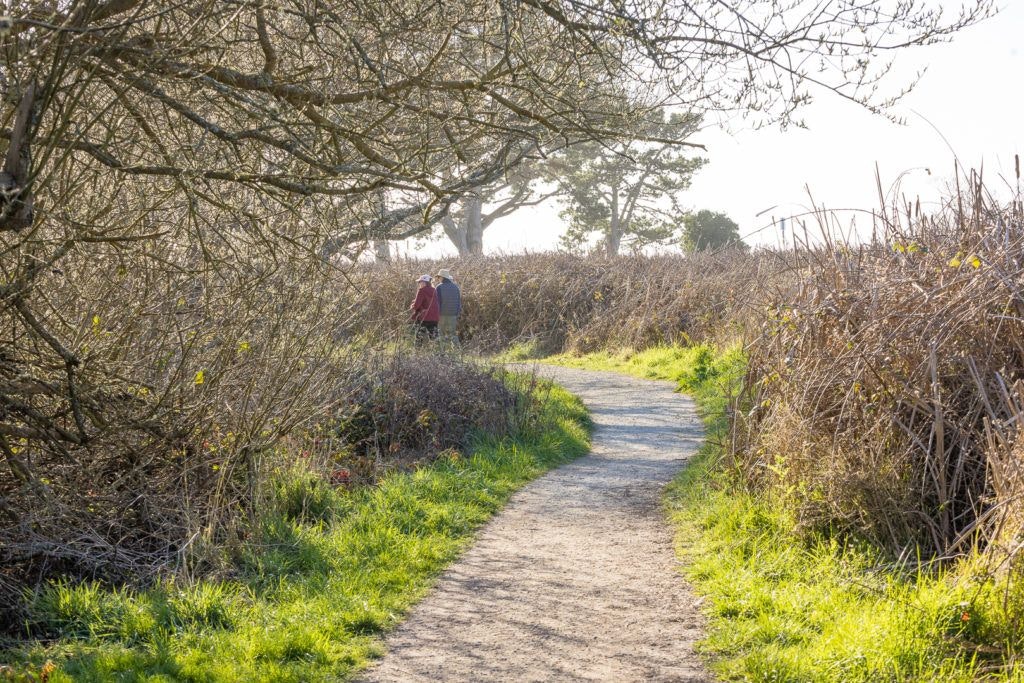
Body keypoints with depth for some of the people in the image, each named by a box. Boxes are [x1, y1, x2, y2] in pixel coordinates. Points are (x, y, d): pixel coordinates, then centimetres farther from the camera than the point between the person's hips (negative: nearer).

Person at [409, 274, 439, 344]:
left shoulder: (422, 291, -10)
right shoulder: (434, 291, 11)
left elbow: (416, 305, -14)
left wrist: (412, 307, 8)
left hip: (423, 318, -7)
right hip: (434, 318, 7)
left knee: (420, 339, -1)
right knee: (434, 339, 8)